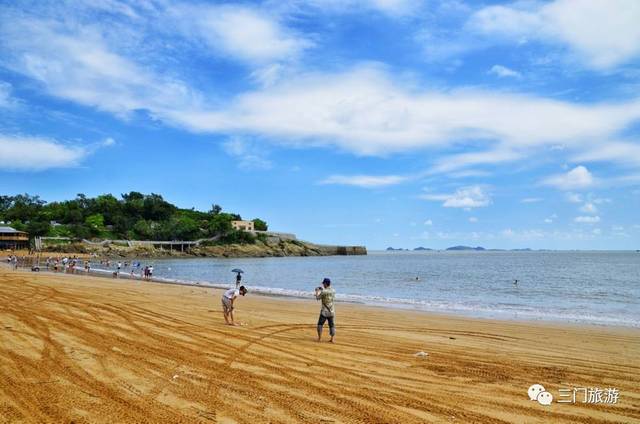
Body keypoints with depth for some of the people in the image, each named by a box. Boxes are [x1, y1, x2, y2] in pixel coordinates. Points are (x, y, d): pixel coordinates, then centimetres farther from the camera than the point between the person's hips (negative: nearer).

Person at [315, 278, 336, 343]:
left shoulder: (323, 291, -16)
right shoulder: (333, 290, 2)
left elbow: (318, 298, -4)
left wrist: (317, 291, 15)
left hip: (324, 311, -5)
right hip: (331, 311, 5)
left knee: (320, 324, 8)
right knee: (332, 325, 9)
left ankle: (319, 338, 5)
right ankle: (332, 339, 5)